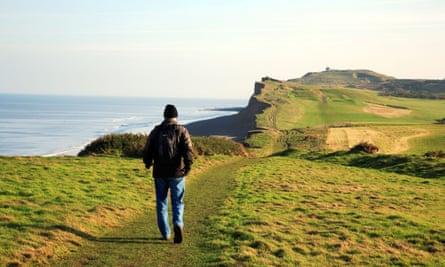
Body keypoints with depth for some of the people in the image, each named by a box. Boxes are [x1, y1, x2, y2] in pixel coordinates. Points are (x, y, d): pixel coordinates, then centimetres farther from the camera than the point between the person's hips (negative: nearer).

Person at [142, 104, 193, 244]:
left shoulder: (156, 130, 2)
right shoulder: (182, 130, -3)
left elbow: (147, 149, 6)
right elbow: (188, 150, -17)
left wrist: (148, 163, 24)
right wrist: (188, 166, -18)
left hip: (160, 173, 1)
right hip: (177, 173, -1)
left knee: (161, 202, 14)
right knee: (177, 202, 8)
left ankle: (165, 233, 16)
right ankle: (178, 225, -18)